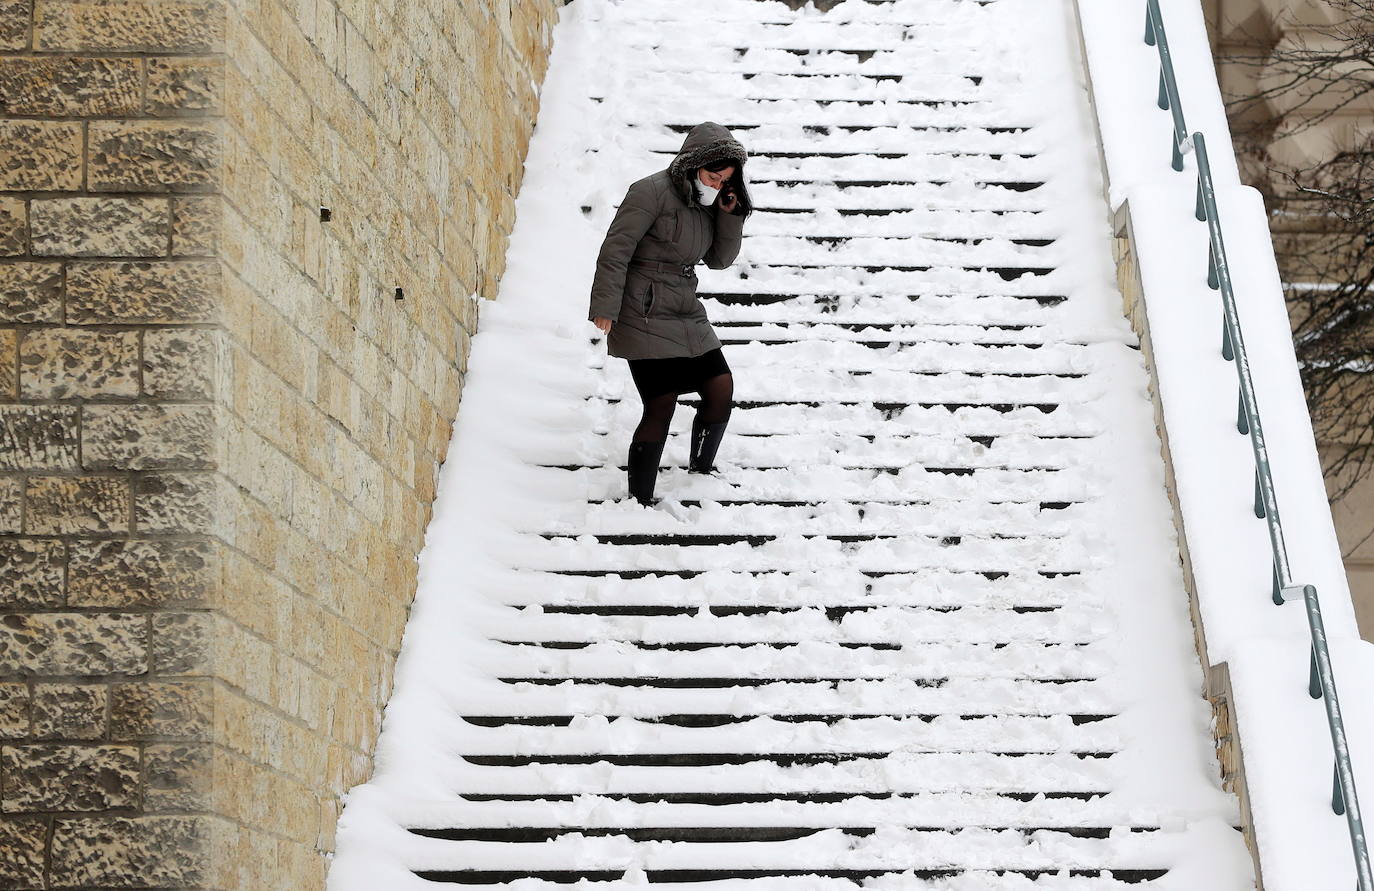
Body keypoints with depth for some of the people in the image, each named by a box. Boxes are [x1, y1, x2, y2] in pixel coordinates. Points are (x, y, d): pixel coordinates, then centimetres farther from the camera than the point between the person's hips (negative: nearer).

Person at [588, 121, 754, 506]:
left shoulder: (707, 203, 12)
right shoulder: (652, 193, -12)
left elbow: (720, 259, 15)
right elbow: (615, 251, -13)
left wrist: (731, 216, -2)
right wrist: (605, 309, -15)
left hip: (686, 315, 8)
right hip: (645, 316, -8)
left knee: (721, 388, 6)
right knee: (662, 404, -10)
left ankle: (701, 470, 27)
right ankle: (640, 498, -2)